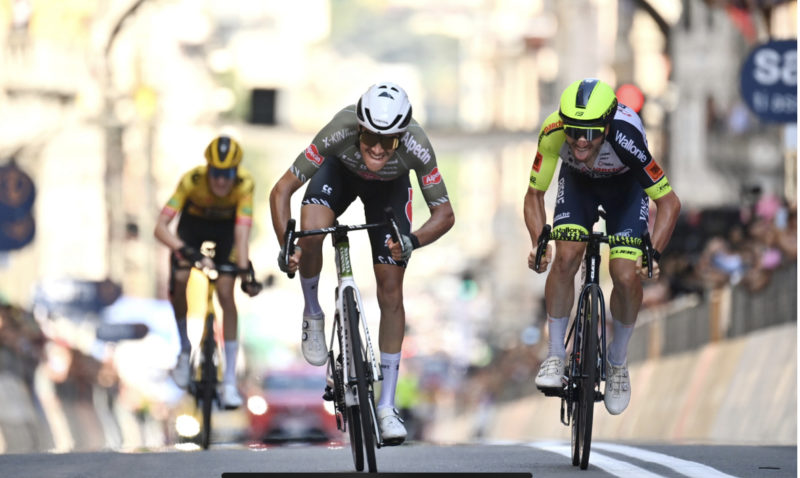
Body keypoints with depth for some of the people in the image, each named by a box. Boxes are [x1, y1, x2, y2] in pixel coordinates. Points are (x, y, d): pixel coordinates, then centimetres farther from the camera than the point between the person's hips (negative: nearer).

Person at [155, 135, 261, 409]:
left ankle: (230, 383, -12)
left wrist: (245, 271, -53)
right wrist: (187, 251, -56)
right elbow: (160, 227, -40)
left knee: (225, 293, -15)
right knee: (179, 281, -22)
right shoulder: (191, 180, -36)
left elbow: (242, 232, -39)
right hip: (193, 224, 0)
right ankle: (185, 350, 6)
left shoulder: (244, 184, -35)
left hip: (225, 227, 0)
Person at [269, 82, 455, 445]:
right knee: (311, 231, -33)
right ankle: (313, 315, -1)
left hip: (388, 186, 1)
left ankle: (387, 407, 2)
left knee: (391, 290, -6)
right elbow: (281, 190, -32)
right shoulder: (340, 132, -41)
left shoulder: (416, 147, -39)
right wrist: (285, 247, -44)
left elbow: (444, 214, -28)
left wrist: (413, 241, -47)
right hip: (340, 171, 0)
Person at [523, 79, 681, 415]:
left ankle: (618, 361, 11)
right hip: (578, 182, 1)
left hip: (626, 186, -1)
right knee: (566, 257, -22)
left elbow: (669, 202, -31)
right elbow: (534, 195, -20)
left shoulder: (626, 137, -41)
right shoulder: (553, 132, -36)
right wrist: (539, 243, -36)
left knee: (626, 276, -15)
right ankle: (556, 355, -5)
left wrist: (654, 254, -43)